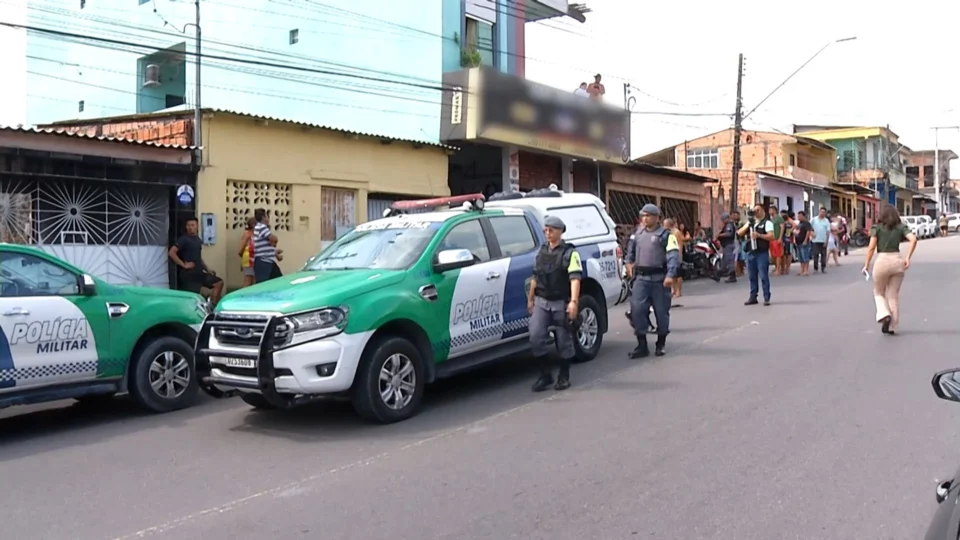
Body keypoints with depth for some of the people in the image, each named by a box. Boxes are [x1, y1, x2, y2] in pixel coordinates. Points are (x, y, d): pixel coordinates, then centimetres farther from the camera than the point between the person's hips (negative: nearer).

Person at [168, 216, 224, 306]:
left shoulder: (197, 239, 15)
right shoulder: (183, 239, -10)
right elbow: (171, 252, -21)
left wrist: (207, 269, 17)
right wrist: (183, 265, -19)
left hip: (199, 272, 8)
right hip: (189, 274, -8)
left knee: (219, 283, 9)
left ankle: (212, 306, 9)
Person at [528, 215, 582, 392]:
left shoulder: (569, 253, -6)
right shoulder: (541, 252, 13)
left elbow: (575, 278, -16)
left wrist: (573, 301, -28)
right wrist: (530, 299, 19)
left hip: (561, 303, -4)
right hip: (541, 302, 5)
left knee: (564, 340, 4)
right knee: (536, 337, -8)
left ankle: (564, 377, 19)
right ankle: (545, 375, 5)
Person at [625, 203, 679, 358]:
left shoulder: (665, 235, -6)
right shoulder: (638, 233, 13)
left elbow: (673, 256, -16)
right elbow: (632, 249, 33)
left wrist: (670, 275, -28)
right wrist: (629, 262, 24)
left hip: (659, 278, -4)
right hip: (641, 278, 4)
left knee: (661, 311, 5)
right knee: (637, 309, -6)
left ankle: (661, 344, 20)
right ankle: (642, 345, 0)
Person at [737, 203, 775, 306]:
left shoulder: (767, 222, 0)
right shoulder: (750, 222, 18)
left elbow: (772, 236, -12)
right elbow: (739, 233, 9)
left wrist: (759, 235, -21)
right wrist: (748, 224, -4)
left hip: (762, 253, -6)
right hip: (750, 253, 6)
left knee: (763, 276, -6)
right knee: (752, 276, 9)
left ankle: (766, 298, -1)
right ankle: (753, 297, 15)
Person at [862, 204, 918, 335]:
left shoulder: (877, 228, 1)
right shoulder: (901, 227, 8)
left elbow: (871, 247, -7)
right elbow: (913, 239, -8)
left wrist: (866, 265, -2)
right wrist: (908, 258, -7)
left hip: (882, 261, -2)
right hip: (897, 261, 3)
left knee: (878, 292, 18)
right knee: (894, 296, 12)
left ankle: (884, 314, -6)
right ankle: (892, 327, 13)